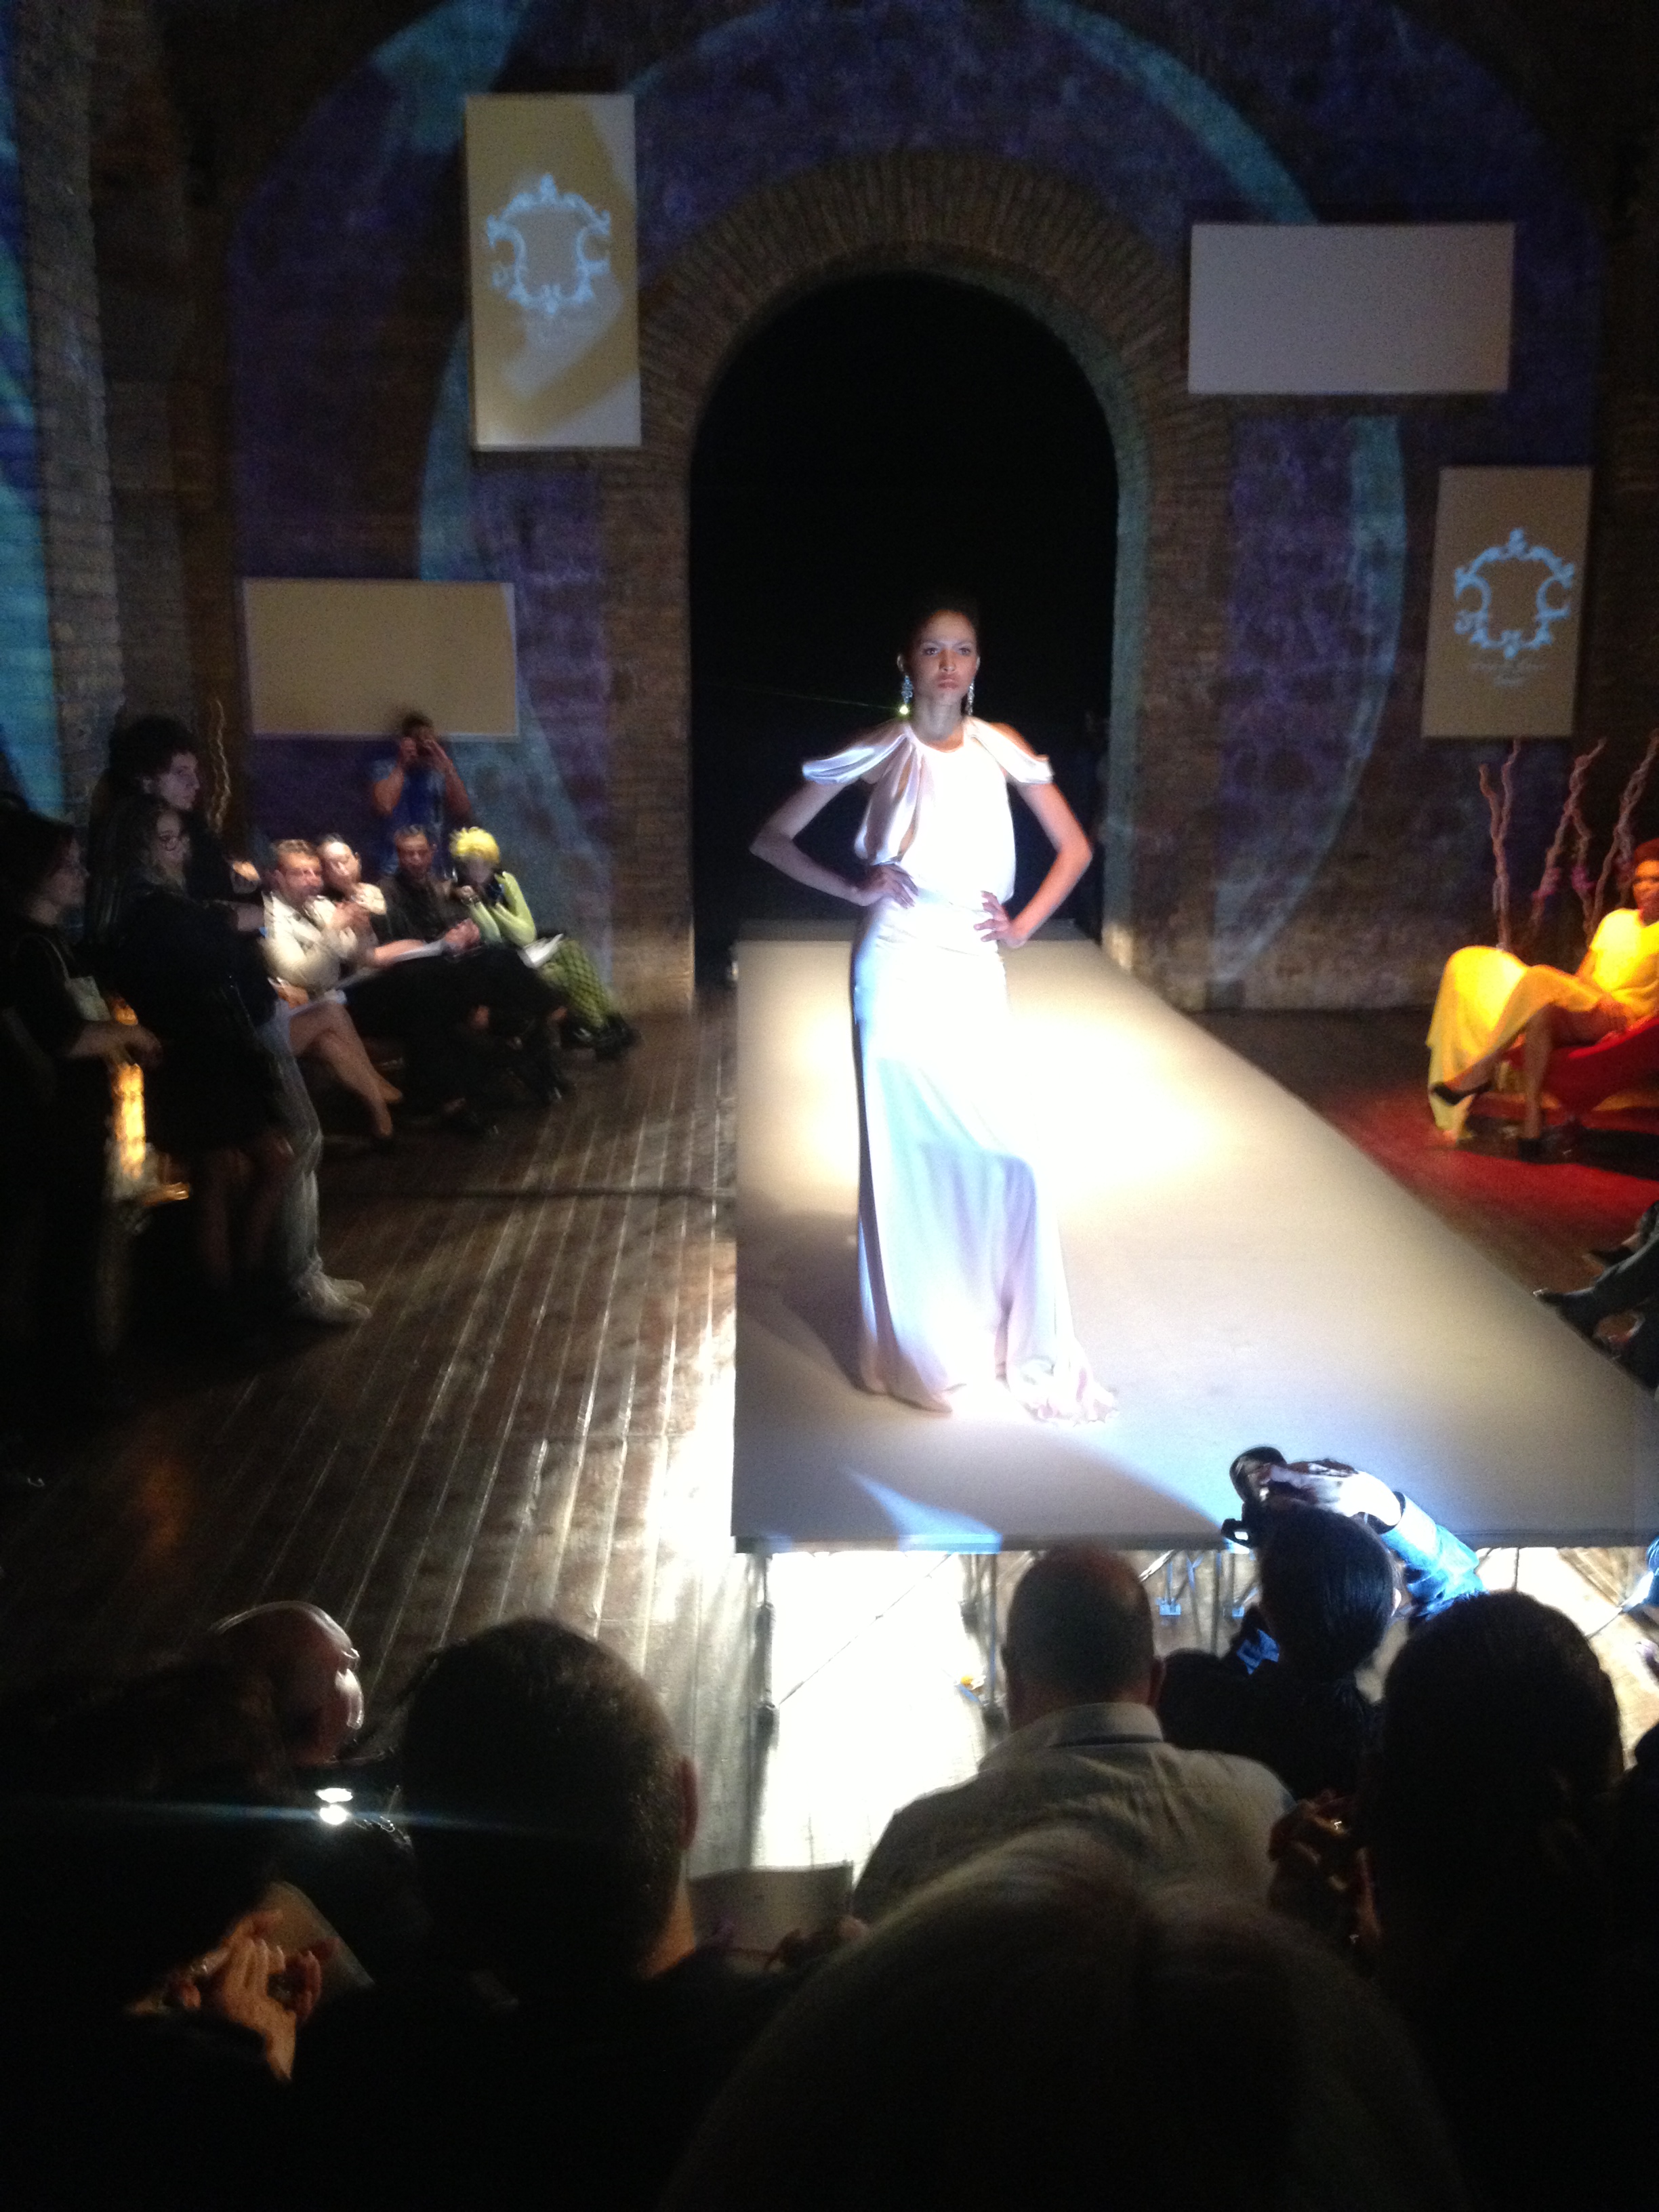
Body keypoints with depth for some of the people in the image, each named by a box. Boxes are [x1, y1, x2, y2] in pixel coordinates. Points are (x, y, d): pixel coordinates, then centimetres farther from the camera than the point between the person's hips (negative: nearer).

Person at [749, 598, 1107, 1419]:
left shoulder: (1000, 748, 5)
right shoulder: (878, 751, -2)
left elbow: (1074, 847, 13)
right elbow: (771, 838, 1)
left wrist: (1024, 925, 1)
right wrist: (853, 888, -10)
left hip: (975, 976, 2)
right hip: (899, 975, -2)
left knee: (999, 1151, -2)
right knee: (908, 1154, 4)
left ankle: (1018, 1340, 14)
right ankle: (919, 1348, 18)